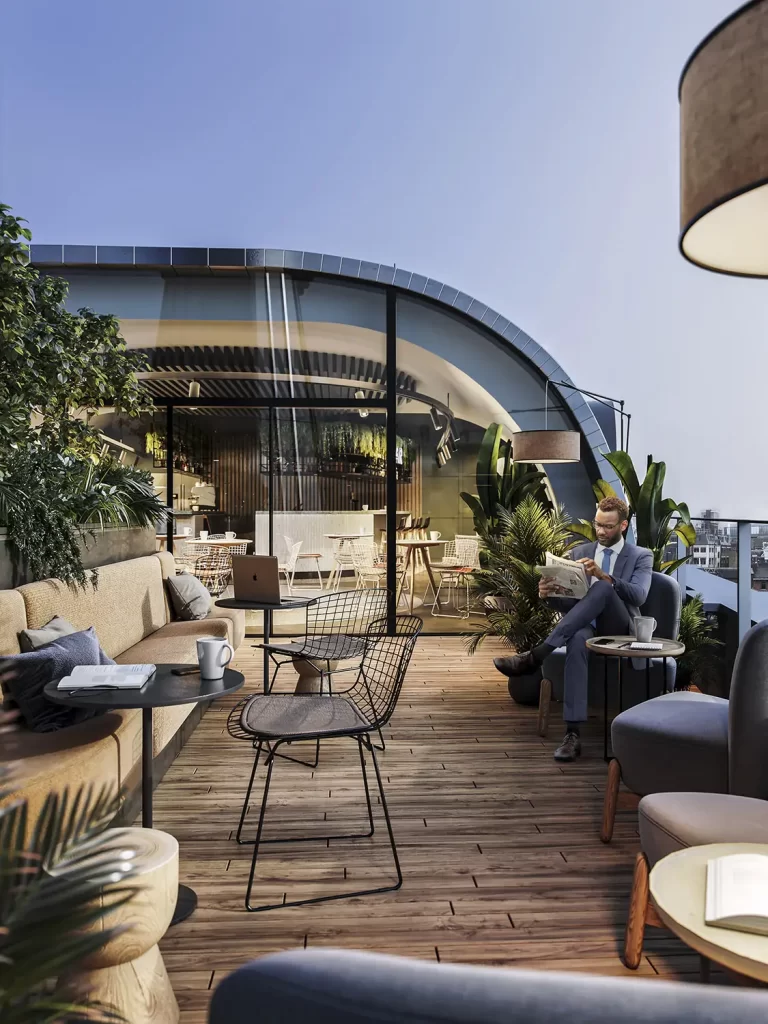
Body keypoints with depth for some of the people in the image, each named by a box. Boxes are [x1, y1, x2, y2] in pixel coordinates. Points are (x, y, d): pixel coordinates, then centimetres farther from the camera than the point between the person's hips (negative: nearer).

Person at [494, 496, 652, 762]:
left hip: (619, 630, -1)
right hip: (583, 625, 2)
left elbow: (638, 596, -10)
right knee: (578, 639, -39)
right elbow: (565, 601, 10)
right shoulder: (579, 552, 16)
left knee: (603, 589, -34)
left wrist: (603, 575, -25)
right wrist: (549, 592, -15)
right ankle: (572, 734, -39)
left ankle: (535, 655, -38)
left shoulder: (641, 556, 9)